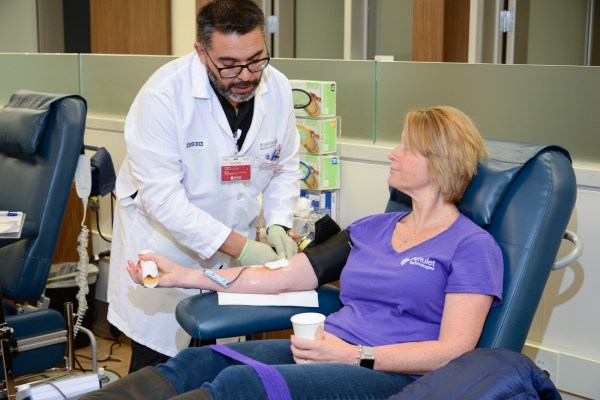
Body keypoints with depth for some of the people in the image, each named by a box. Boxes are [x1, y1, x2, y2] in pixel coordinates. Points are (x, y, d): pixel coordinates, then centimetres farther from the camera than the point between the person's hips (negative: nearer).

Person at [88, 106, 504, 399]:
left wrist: (356, 356, -19)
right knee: (197, 362, -21)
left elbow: (454, 350, -9)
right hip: (328, 351, 6)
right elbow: (283, 277, 18)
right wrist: (185, 275, 12)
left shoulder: (473, 246, 1)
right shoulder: (371, 228, 22)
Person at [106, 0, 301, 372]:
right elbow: (163, 197, -26)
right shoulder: (163, 94, -24)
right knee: (158, 367, 1)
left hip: (235, 243, 4)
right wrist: (240, 247, -29)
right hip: (164, 239, -4)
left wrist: (278, 224, -11)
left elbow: (286, 168, 6)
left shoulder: (278, 88, -8)